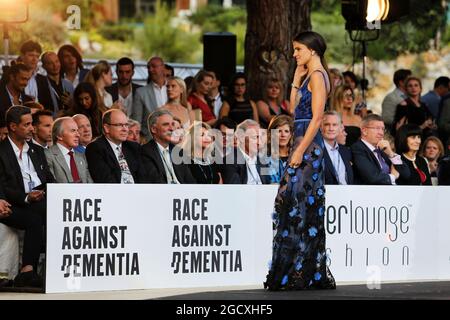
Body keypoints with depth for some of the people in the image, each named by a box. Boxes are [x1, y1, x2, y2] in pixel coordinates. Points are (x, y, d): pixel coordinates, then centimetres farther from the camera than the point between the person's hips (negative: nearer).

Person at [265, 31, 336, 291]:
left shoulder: (318, 76, -11)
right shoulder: (309, 76, 18)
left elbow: (316, 117, -18)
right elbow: (294, 108, 21)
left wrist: (300, 150, -21)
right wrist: (297, 77, 16)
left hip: (309, 145, -10)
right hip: (304, 144, 10)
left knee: (298, 204, -9)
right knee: (306, 208, 9)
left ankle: (295, 274, -8)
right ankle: (315, 274, 11)